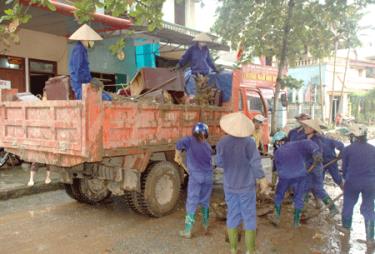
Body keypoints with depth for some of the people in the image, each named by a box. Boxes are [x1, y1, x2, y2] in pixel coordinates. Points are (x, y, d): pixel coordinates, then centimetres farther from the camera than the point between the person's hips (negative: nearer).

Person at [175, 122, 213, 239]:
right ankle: (206, 225, 34)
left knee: (192, 202, 1)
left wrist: (178, 156, -7)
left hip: (195, 176, -4)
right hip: (208, 176, 4)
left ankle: (187, 231, 4)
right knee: (205, 201, 19)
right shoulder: (207, 146, 9)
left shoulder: (190, 140, -3)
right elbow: (208, 160, 11)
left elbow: (180, 143, -21)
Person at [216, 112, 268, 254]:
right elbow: (256, 164, -16)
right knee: (249, 217, 8)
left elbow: (219, 163, 2)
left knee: (232, 216, 13)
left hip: (229, 186, 3)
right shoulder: (249, 142, -18)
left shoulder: (222, 143, -9)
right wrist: (263, 181, -6)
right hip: (246, 186, -3)